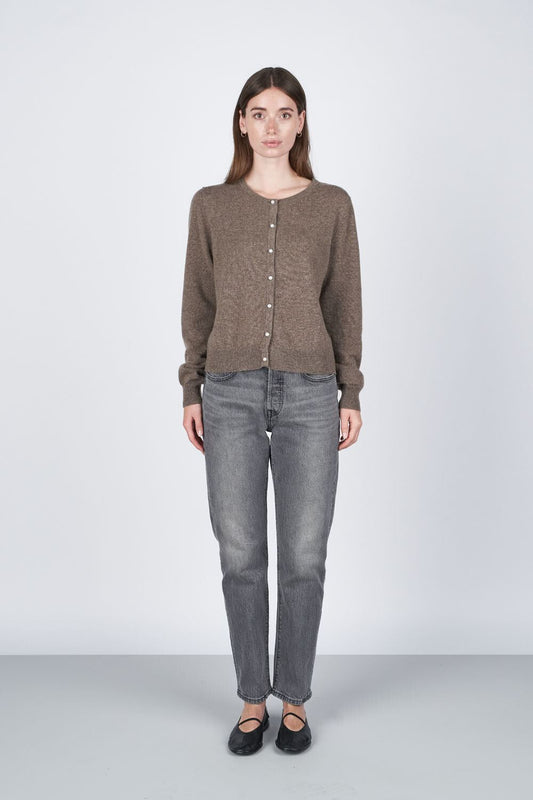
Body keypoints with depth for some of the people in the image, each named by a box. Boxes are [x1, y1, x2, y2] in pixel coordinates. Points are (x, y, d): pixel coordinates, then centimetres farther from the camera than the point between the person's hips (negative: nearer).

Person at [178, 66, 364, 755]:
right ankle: (253, 700, 23)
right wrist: (192, 391, 4)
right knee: (240, 555, 4)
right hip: (231, 393, 1)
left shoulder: (332, 204, 7)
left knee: (304, 556, 4)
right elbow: (198, 303, 9)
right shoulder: (211, 205, 8)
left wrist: (351, 395, 2)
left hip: (308, 394, 0)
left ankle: (294, 699, 23)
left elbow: (344, 304, 7)